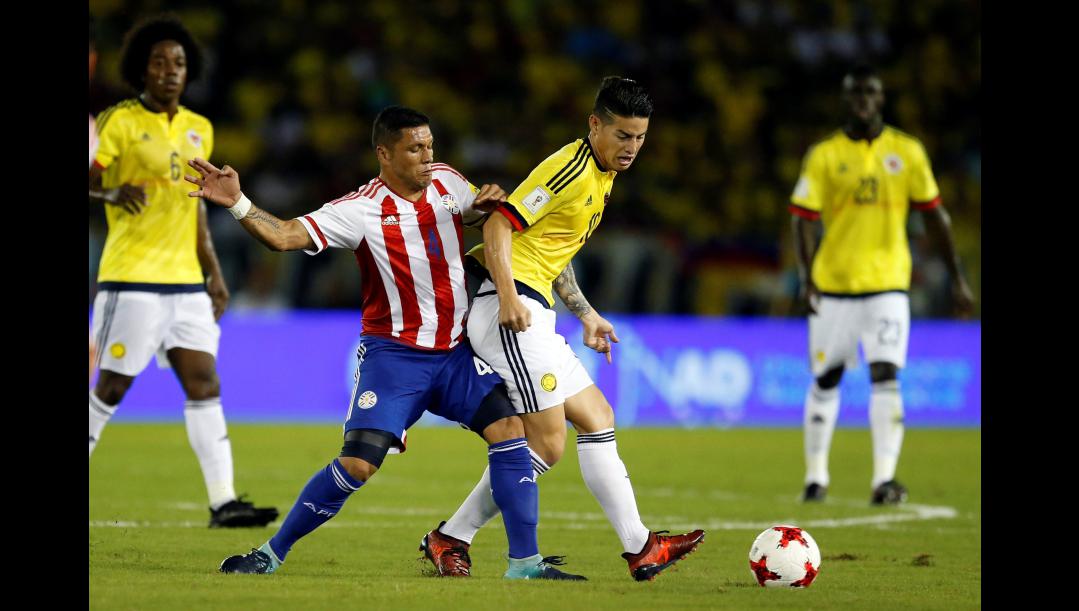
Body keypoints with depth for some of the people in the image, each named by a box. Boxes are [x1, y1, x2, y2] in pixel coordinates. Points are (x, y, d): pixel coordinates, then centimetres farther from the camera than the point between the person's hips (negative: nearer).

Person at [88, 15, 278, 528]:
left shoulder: (199, 130, 15)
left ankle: (223, 501, -4)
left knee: (204, 383, -2)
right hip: (132, 278, -6)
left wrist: (213, 272, 20)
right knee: (111, 387, -3)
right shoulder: (119, 122, -5)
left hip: (185, 279, 6)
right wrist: (114, 192, -30)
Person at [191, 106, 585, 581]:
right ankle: (272, 553, 4)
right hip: (393, 354, -5)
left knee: (509, 430, -12)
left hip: (457, 349, 5)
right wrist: (236, 203, -37)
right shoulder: (361, 210, -14)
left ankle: (524, 563, -5)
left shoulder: (447, 181, 2)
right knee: (357, 464, -13)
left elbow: (475, 212, 23)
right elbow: (285, 236, -22)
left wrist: (489, 201, -1)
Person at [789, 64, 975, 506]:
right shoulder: (824, 155, 1)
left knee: (885, 377, -13)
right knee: (825, 380, 7)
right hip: (833, 284, 0)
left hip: (887, 285, 0)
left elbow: (933, 215, 10)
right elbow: (804, 218, -3)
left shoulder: (907, 151, 4)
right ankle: (815, 477, 19)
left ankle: (885, 478, -17)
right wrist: (806, 278, -17)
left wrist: (957, 278, 9)